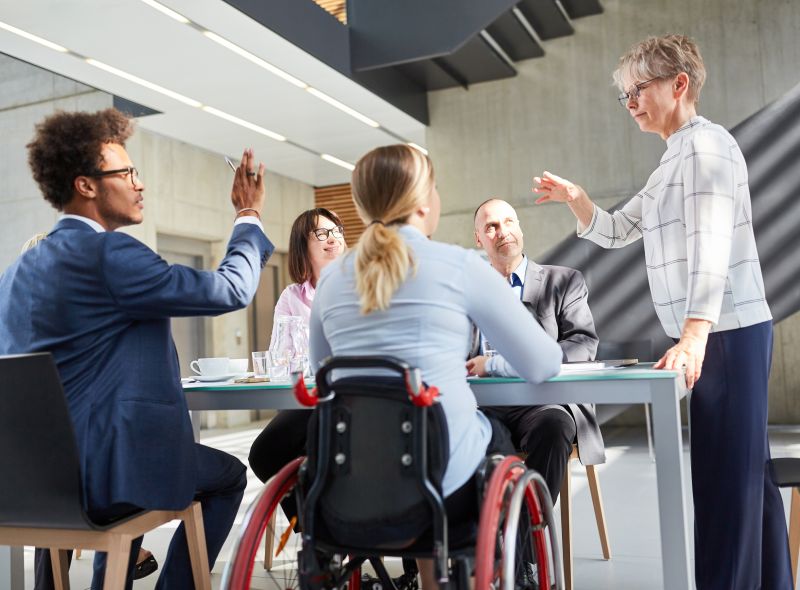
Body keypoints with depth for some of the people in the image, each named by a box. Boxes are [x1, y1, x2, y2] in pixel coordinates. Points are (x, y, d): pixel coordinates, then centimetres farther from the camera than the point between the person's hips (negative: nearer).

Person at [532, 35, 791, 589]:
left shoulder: (706, 143, -10)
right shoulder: (674, 160, 21)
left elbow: (711, 248, -23)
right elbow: (614, 231, 23)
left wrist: (694, 336, -33)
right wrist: (576, 198, 5)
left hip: (726, 333, -10)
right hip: (711, 335, 10)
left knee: (725, 474, -7)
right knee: (745, 471, 14)